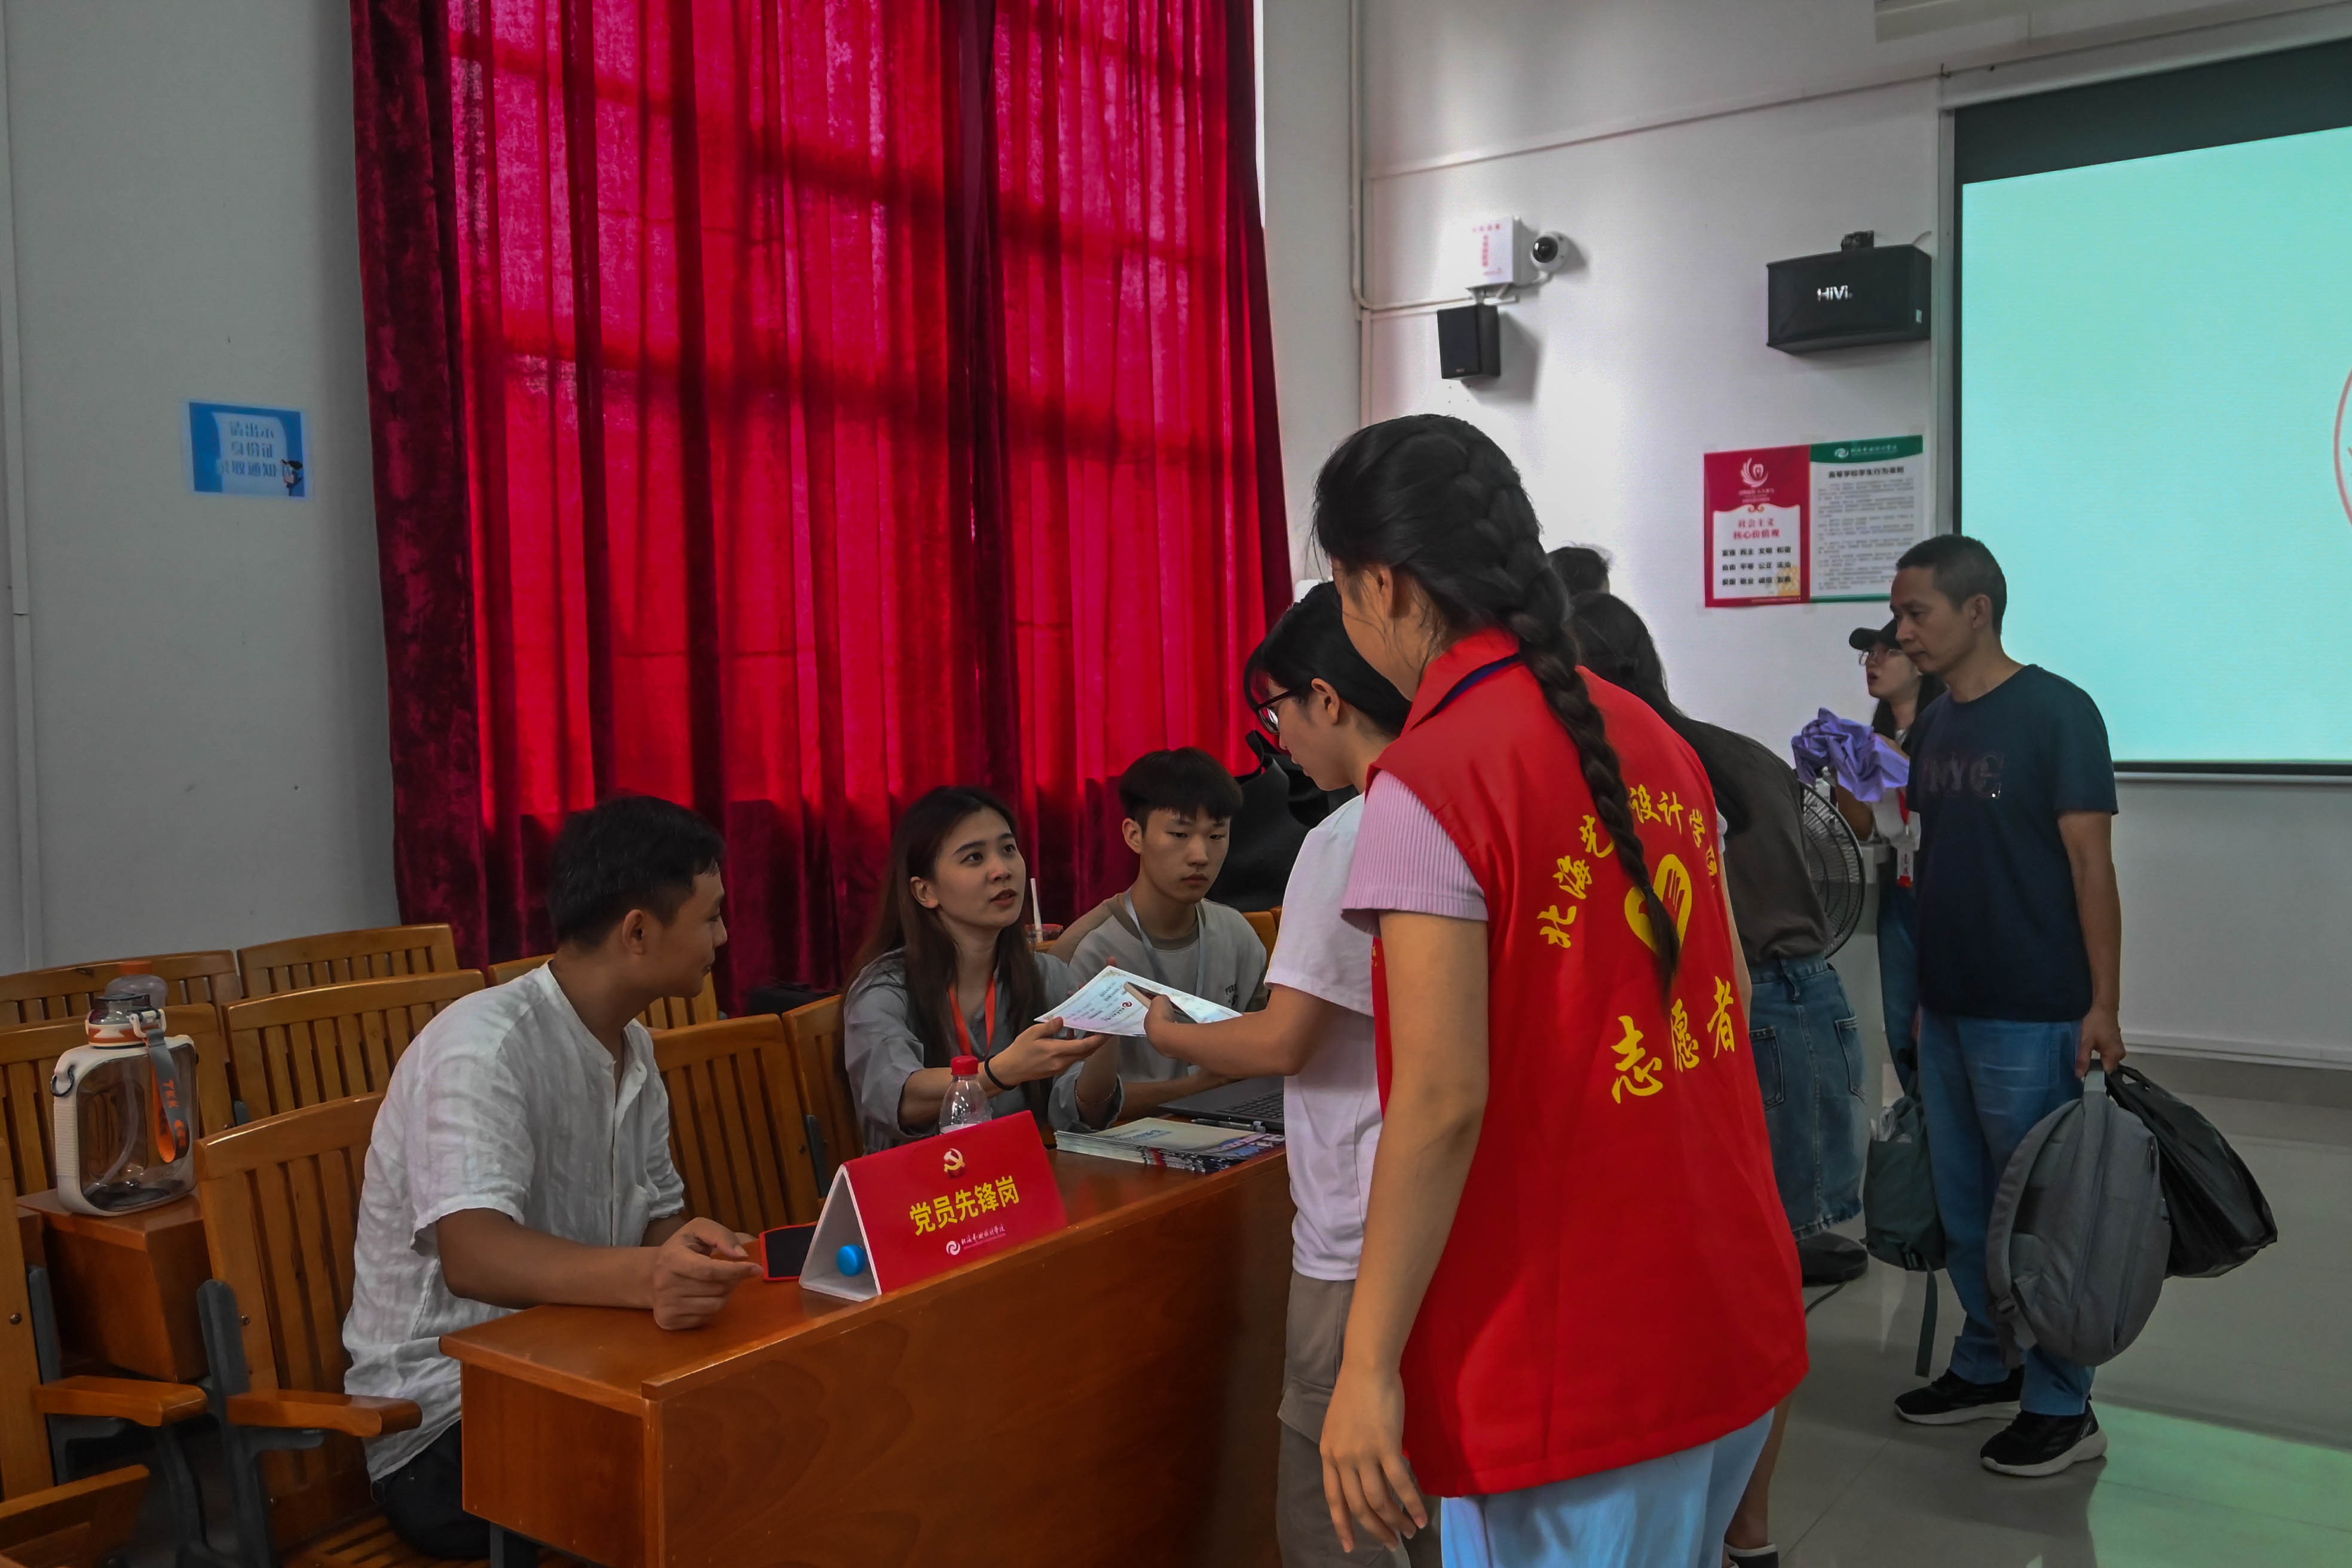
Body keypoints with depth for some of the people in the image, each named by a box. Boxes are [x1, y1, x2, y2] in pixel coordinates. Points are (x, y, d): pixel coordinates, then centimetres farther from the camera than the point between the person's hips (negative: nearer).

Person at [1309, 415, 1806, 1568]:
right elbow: (1730, 995, 12)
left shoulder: (1430, 785, -18)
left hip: (1581, 1355, -8)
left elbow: (1443, 1102, -22)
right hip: (1735, 1314, 8)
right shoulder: (1652, 739, 6)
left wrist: (1369, 1366, -15)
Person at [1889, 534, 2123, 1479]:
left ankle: (2062, 1407, 17)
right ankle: (1988, 1367, 31)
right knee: (1963, 1204, 15)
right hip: (1946, 1009, 7)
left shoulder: (2055, 713, -10)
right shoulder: (1931, 725, 9)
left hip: (2029, 1017, -7)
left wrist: (2103, 1004, -15)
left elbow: (2090, 864, -12)